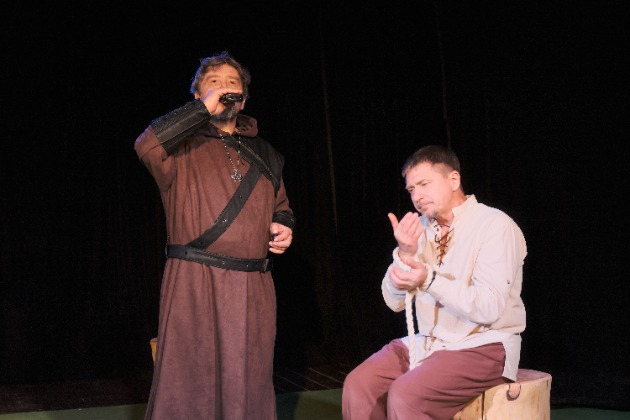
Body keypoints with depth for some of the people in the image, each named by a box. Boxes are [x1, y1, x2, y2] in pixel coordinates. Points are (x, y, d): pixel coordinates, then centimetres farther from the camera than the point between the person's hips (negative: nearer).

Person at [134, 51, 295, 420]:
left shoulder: (265, 154, 20)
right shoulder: (184, 145, 5)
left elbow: (281, 207, 32)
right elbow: (147, 147, -19)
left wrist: (284, 226, 9)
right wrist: (203, 109, -14)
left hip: (254, 285, 4)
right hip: (194, 280, -4)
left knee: (249, 384, 7)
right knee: (190, 380, -4)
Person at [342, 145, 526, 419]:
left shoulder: (495, 226, -12)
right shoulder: (420, 227, 7)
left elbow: (489, 308, -21)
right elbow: (395, 301, 5)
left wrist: (429, 279, -29)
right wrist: (405, 254, -12)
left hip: (483, 346, -6)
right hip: (427, 342, 6)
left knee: (404, 395, -28)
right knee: (358, 386, -15)